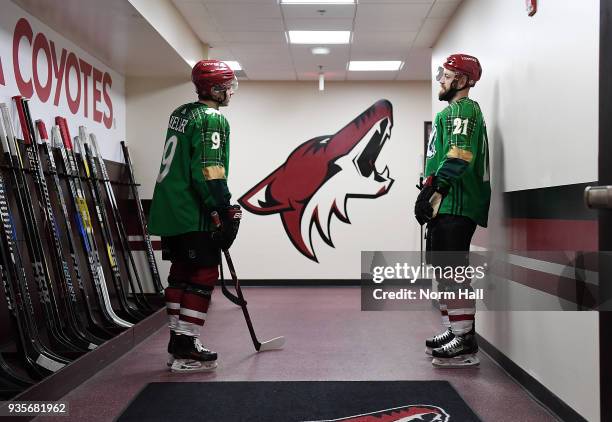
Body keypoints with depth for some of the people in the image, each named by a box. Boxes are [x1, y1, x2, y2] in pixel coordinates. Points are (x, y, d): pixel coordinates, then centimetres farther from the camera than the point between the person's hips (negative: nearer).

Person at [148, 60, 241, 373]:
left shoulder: (180, 114, 16)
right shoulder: (212, 119, -12)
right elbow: (209, 172, -21)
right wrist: (227, 212, -20)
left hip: (169, 209, 10)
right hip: (193, 214, -9)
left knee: (182, 274, 15)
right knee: (203, 276, -4)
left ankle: (178, 345, 21)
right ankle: (185, 352, -3)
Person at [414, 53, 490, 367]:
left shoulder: (463, 109, -5)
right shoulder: (451, 112, 26)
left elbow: (459, 156, -20)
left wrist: (431, 190, -23)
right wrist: (430, 194, 21)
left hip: (456, 204, -11)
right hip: (445, 204, 11)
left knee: (453, 269, -12)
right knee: (444, 268, 14)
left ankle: (465, 342, -10)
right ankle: (453, 331, 24)